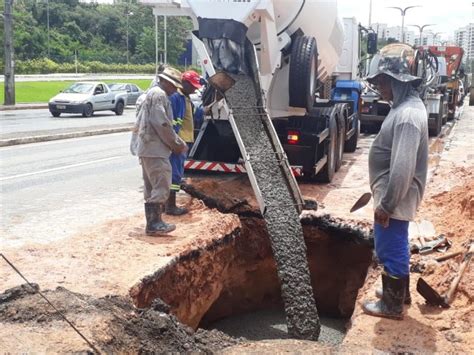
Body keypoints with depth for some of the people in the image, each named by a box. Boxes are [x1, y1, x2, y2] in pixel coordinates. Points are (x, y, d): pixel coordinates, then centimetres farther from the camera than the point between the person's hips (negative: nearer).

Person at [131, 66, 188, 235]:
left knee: (152, 187, 14)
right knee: (161, 187, -9)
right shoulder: (159, 95, -11)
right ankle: (154, 224, -7)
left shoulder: (152, 93, 23)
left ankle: (153, 222, 19)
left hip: (147, 147, 11)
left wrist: (178, 142, 16)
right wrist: (175, 144, -9)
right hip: (154, 147, -11)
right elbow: (162, 123, -19)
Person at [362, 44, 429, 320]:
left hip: (394, 200, -10)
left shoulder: (407, 115, -26)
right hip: (395, 197, 10)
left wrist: (386, 205, -22)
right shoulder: (408, 105, 7)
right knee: (397, 248, 22)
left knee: (390, 251, 5)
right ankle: (400, 292, 39)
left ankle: (392, 306, 20)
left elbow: (402, 168, -29)